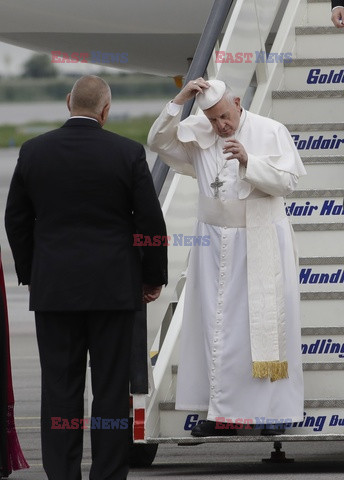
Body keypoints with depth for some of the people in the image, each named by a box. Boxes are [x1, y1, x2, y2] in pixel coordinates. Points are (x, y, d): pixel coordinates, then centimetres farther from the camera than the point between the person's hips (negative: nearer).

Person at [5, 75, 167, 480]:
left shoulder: (34, 152, -1)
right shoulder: (128, 153, -7)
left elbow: (16, 219, 6)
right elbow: (151, 221, -3)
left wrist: (29, 273, 18)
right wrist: (153, 276, 9)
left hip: (53, 289, 2)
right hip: (113, 287, -2)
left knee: (60, 388, 4)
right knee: (111, 387, 3)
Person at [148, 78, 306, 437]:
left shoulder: (270, 132, -6)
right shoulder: (198, 134, 2)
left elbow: (286, 180, -11)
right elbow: (158, 141, -6)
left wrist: (249, 162, -25)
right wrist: (178, 100, -15)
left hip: (261, 243, -3)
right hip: (216, 242, 3)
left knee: (264, 323, -2)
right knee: (218, 326, 2)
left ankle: (272, 410, 3)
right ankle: (223, 413, 4)